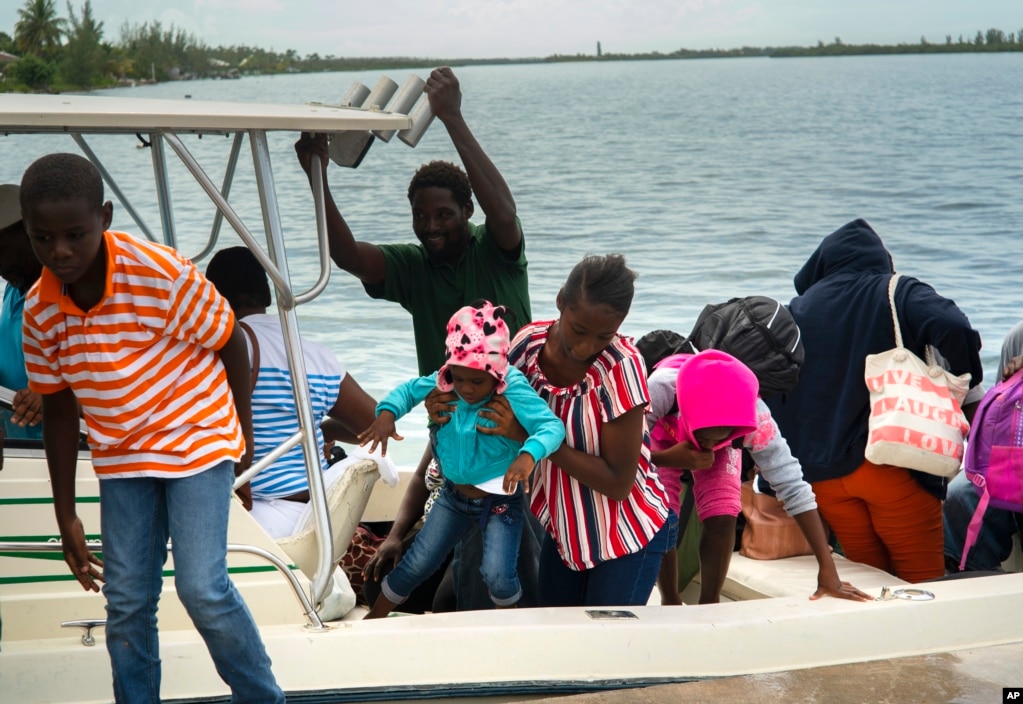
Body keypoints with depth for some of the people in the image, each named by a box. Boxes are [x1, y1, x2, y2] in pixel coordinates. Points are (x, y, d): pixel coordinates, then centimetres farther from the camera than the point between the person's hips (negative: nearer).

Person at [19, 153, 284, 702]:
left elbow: (230, 343, -10)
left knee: (202, 587, -11)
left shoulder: (161, 274, -23)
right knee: (126, 602, 5)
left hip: (197, 442, -4)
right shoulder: (39, 310, -9)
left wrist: (242, 433, 0)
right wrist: (66, 517, 5)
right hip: (121, 460, 5)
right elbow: (58, 410, 2)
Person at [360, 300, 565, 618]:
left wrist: (528, 455, -60)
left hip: (500, 500, -5)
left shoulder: (513, 391, -28)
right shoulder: (445, 383, -12)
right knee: (415, 566, 9)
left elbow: (552, 426, -39)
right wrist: (387, 412, -17)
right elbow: (409, 390, 5)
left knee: (498, 575, -15)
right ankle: (373, 620, 29)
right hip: (454, 495, 5)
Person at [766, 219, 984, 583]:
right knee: (923, 584, 2)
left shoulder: (798, 310, 13)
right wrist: (969, 391, -3)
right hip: (891, 463, -4)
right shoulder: (900, 294, 1)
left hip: (822, 472, 4)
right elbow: (954, 331, -18)